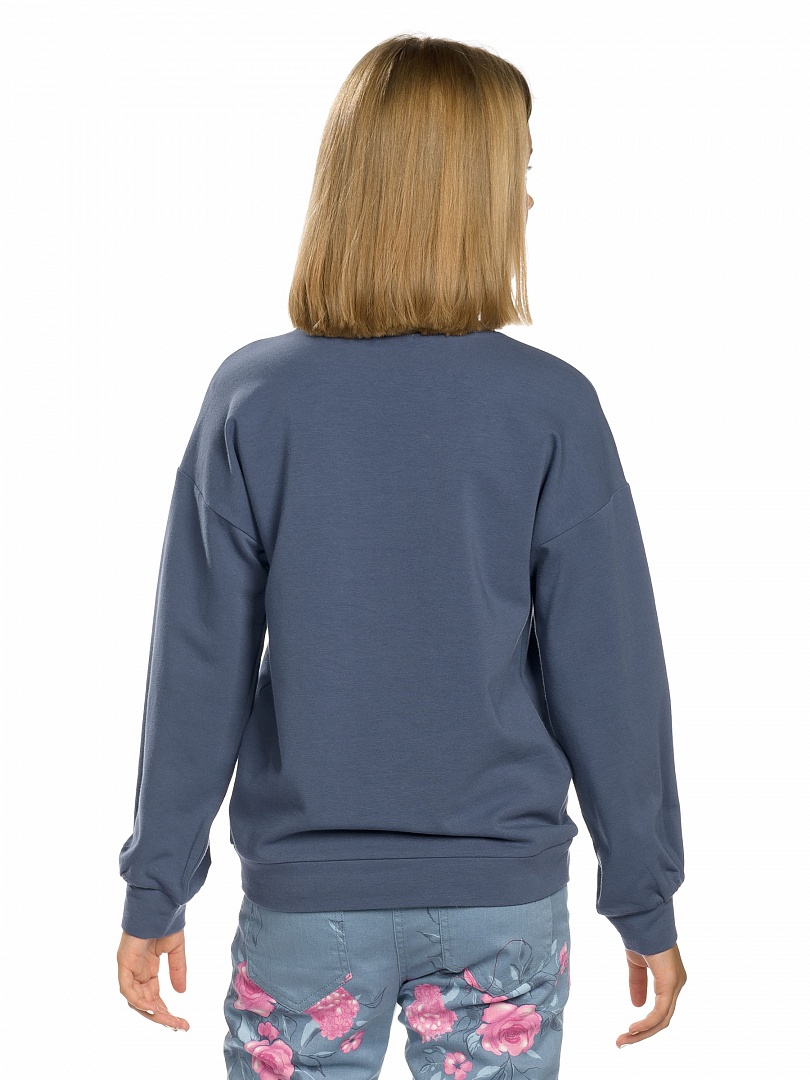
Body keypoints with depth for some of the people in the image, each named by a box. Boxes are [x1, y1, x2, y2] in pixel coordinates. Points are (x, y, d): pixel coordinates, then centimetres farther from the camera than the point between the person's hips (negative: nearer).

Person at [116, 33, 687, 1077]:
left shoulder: (252, 397, -9)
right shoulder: (553, 410, -10)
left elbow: (199, 671, -6)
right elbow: (609, 678, -7)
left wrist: (157, 890, 5)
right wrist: (646, 903, 4)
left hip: (306, 898, 1)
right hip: (505, 897, 0)